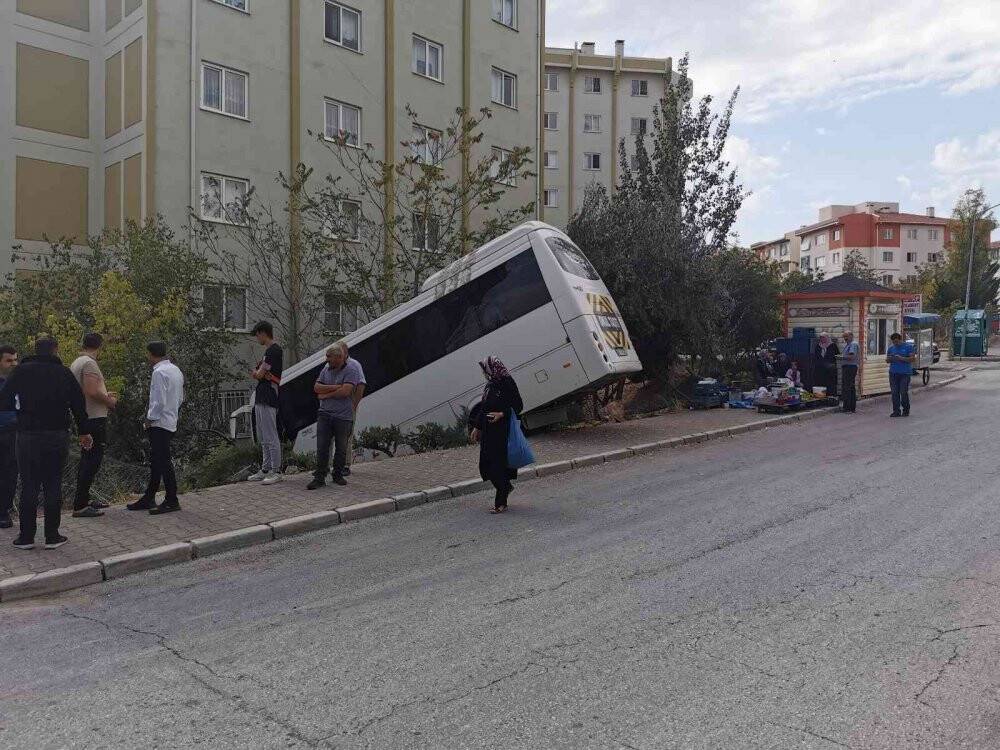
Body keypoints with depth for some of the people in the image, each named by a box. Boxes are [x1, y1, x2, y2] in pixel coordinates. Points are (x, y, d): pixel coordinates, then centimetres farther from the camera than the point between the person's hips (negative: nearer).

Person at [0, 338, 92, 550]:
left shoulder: (21, 371, 3)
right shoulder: (63, 372, 3)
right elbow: (79, 403, 4)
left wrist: (22, 405, 19)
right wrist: (84, 432, 11)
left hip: (28, 436, 0)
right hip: (58, 436, 0)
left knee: (29, 487, 6)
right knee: (53, 486, 5)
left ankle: (26, 537, 9)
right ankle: (52, 536, 7)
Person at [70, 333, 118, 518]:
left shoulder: (76, 363, 15)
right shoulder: (89, 363, -16)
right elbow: (92, 392, -26)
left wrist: (105, 395, 21)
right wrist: (109, 401, -10)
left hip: (84, 417, 11)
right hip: (95, 418, -11)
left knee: (87, 459, 18)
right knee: (93, 460, -8)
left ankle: (84, 498, 27)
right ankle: (80, 506, -7)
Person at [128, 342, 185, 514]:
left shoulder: (159, 372, -17)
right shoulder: (176, 370, 13)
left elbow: (159, 401, -21)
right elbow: (180, 398, 17)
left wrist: (150, 419, -10)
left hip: (160, 424, -10)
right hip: (171, 421, 10)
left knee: (163, 462, -5)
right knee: (156, 461, 16)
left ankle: (172, 501, 0)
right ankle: (149, 498, 24)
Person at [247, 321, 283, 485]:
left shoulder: (274, 350, -13)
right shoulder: (269, 351, 19)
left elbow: (258, 374, -15)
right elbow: (259, 375, 16)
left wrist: (256, 373, 6)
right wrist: (258, 373, -5)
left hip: (268, 399, -11)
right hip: (260, 398, 11)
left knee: (271, 437, -7)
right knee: (263, 438, 14)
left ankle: (276, 471, -2)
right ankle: (265, 470, 21)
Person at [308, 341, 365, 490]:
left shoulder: (351, 370, -8)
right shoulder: (326, 369, 10)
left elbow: (345, 391, -19)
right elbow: (316, 388, 2)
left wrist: (326, 395, -8)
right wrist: (335, 387, -12)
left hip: (343, 417, -4)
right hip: (325, 414, 4)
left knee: (341, 448, 8)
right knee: (322, 447, -2)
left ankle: (338, 475, 23)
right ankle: (319, 477, 2)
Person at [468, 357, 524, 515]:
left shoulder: (507, 383, -10)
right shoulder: (490, 386, 11)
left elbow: (518, 406, -11)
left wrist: (502, 414, -23)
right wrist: (477, 427, 18)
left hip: (502, 432, -7)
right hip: (488, 432, 7)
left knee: (499, 464, -4)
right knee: (485, 465, 8)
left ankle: (501, 503, 5)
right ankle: (505, 488, 30)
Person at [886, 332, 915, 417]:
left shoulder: (908, 347, 2)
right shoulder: (891, 348, 14)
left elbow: (912, 359, -5)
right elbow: (887, 360, 18)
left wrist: (901, 358, -18)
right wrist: (889, 359, -6)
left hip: (905, 373, -4)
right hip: (893, 373, 4)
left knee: (904, 392, -6)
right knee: (895, 393, 0)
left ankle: (906, 410, 10)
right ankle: (896, 411, 5)